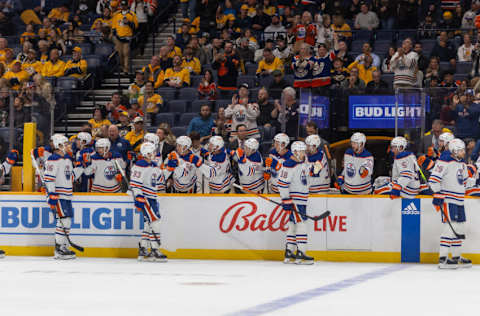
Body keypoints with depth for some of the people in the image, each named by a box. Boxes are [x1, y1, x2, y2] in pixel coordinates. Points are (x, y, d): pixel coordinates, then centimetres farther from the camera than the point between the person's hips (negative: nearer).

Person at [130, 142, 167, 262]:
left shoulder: (155, 166, 15)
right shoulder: (139, 165, -12)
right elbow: (134, 183, -16)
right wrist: (138, 198, -21)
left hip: (152, 198, 9)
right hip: (143, 198, -9)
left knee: (148, 224, 10)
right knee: (154, 221, -14)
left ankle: (143, 251, 16)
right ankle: (155, 251, -13)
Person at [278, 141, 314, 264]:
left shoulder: (303, 164, 14)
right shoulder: (289, 165, -15)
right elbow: (282, 183, -18)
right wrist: (286, 200, -19)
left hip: (302, 200, 9)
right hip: (293, 200, -9)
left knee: (293, 225, 11)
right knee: (301, 223, -13)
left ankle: (289, 253, 15)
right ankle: (301, 254, -13)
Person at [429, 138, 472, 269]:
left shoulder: (462, 163, 15)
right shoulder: (445, 161, -14)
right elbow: (434, 179, -18)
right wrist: (437, 195, -20)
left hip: (459, 200, 10)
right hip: (447, 199, -9)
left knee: (459, 227, 13)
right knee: (450, 226, -15)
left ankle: (457, 257, 23)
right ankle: (443, 258, -15)